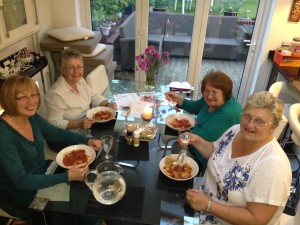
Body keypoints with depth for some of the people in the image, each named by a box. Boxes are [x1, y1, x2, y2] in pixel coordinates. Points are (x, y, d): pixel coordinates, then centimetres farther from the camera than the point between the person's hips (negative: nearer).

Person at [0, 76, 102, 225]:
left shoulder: (31, 116, -7)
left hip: (42, 173, 7)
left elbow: (57, 133, 7)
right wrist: (67, 177, -34)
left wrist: (87, 140, -7)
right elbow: (21, 181, -30)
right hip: (21, 194, -7)